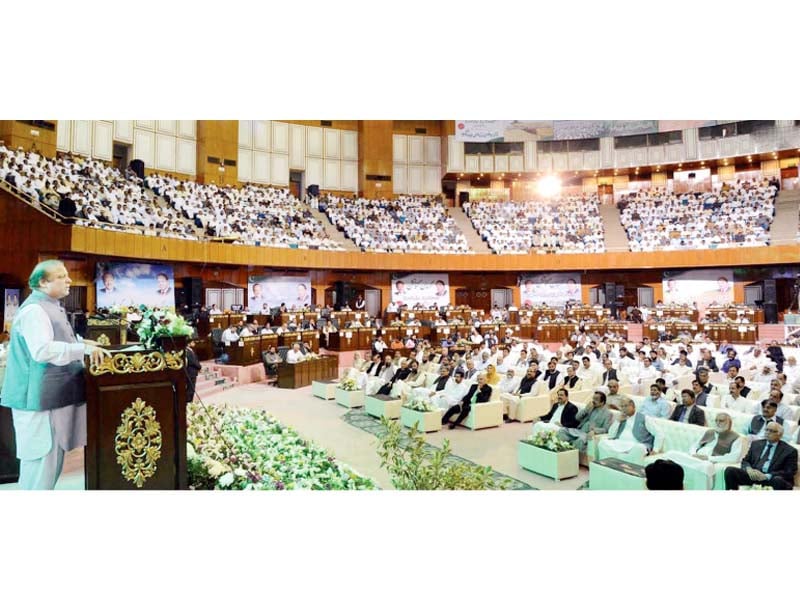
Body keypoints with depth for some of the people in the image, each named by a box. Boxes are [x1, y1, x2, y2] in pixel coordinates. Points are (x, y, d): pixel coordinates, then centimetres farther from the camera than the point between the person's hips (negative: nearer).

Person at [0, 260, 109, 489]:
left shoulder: (51, 307, 15)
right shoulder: (34, 309, -18)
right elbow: (43, 350, -30)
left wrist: (82, 342, 13)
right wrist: (84, 349, -28)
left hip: (53, 395, 11)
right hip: (40, 397, -11)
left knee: (52, 455, 17)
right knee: (41, 458, -4)